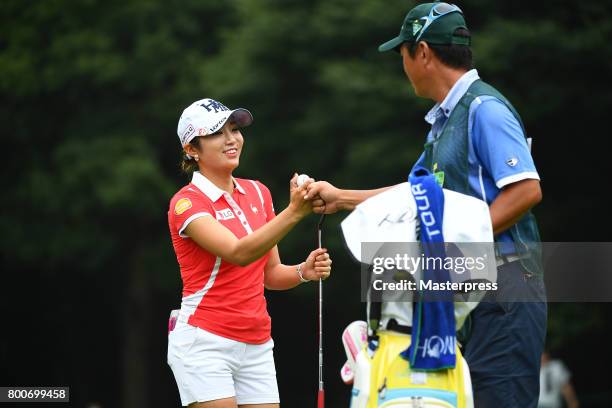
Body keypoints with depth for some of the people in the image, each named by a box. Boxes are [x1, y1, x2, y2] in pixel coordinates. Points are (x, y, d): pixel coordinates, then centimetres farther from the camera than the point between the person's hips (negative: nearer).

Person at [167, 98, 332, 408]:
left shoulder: (258, 193, 11)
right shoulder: (187, 202, -10)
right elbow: (239, 253, -26)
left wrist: (304, 271, -7)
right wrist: (294, 212, -37)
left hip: (256, 347, 6)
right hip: (204, 344, -6)